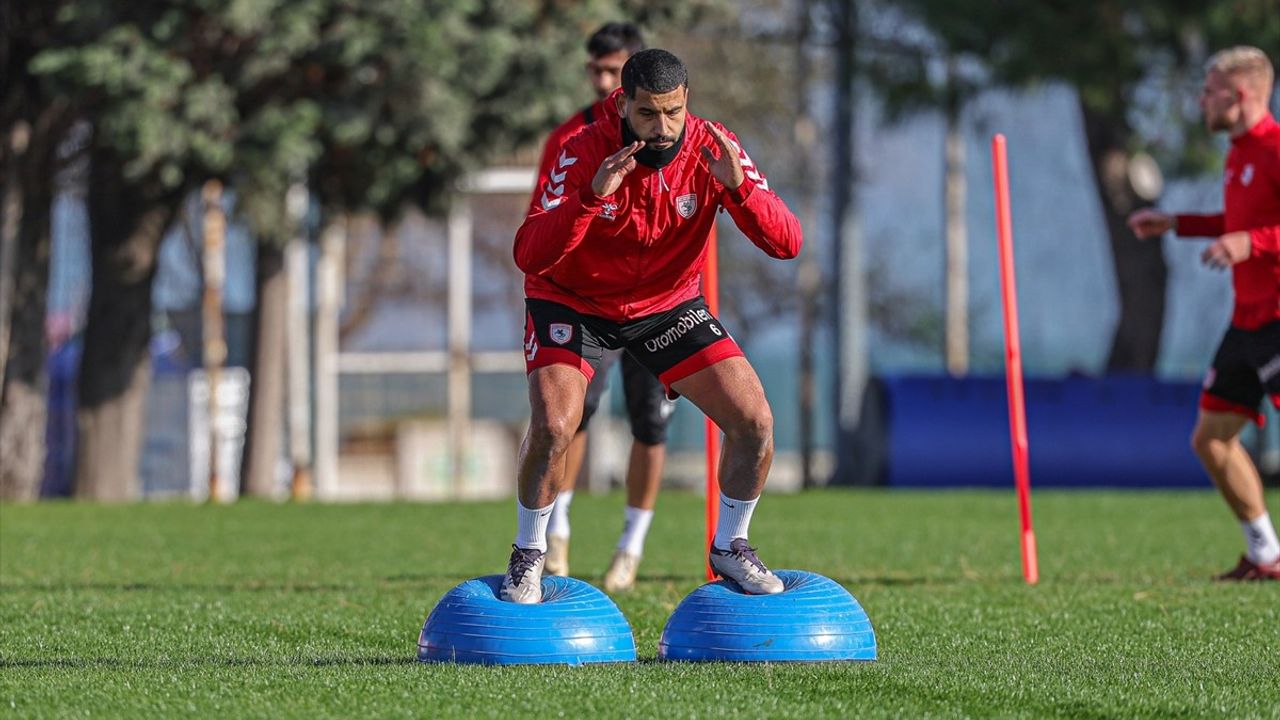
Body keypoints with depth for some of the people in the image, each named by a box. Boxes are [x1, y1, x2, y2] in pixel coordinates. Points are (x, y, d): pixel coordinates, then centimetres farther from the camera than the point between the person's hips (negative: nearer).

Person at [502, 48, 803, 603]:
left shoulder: (712, 149, -19)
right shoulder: (586, 152, -27)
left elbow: (786, 243, -24)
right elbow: (529, 256, -36)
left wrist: (739, 186, -42)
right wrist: (591, 196, -51)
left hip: (669, 303, 3)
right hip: (572, 302, -3)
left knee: (754, 422, -9)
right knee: (552, 427, -25)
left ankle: (730, 547, 16)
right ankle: (528, 556, 1)